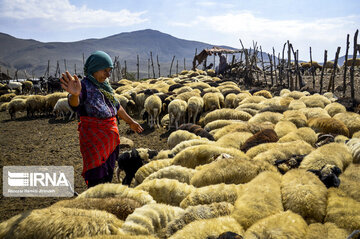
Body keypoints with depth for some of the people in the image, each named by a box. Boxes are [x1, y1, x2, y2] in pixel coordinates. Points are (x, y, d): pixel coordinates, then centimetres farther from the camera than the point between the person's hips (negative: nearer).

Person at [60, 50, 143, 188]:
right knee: (97, 178, -9)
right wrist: (75, 94, -59)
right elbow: (75, 104, -35)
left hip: (110, 137, 8)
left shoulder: (105, 85, 11)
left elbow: (116, 106, 24)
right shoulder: (85, 85, -14)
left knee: (108, 176, 19)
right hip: (94, 137, -8)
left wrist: (130, 122, 32)